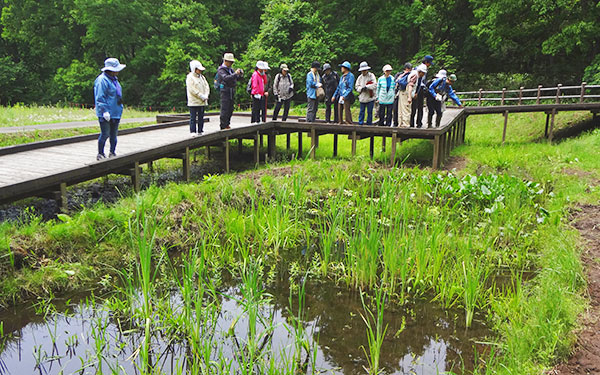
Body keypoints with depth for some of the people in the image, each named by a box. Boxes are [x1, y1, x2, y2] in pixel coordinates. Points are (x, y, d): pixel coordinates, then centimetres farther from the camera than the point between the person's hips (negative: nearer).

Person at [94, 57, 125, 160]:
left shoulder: (114, 79, 15)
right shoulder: (102, 80, -13)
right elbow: (100, 98, -18)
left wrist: (120, 108, 23)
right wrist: (104, 111, -22)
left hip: (116, 113, 9)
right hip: (106, 114, -9)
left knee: (113, 134, 13)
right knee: (105, 134, -4)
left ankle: (112, 153, 22)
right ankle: (100, 154, 7)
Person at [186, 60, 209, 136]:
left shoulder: (202, 77, 15)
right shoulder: (190, 77, -6)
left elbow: (207, 87, 13)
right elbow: (193, 90, -14)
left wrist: (206, 96, -5)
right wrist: (202, 96, -16)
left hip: (202, 102, 7)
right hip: (194, 102, -6)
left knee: (201, 117, 8)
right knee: (193, 117, -5)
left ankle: (200, 131, 13)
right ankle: (193, 132, -2)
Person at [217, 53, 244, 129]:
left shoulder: (230, 69, 18)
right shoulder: (221, 70, -8)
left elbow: (237, 78, 19)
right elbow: (226, 78, -26)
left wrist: (241, 75, -2)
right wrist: (235, 74, -32)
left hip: (232, 91, 9)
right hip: (225, 91, -8)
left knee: (230, 109, 11)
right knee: (225, 109, -8)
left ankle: (227, 124, 19)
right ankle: (223, 126, -5)